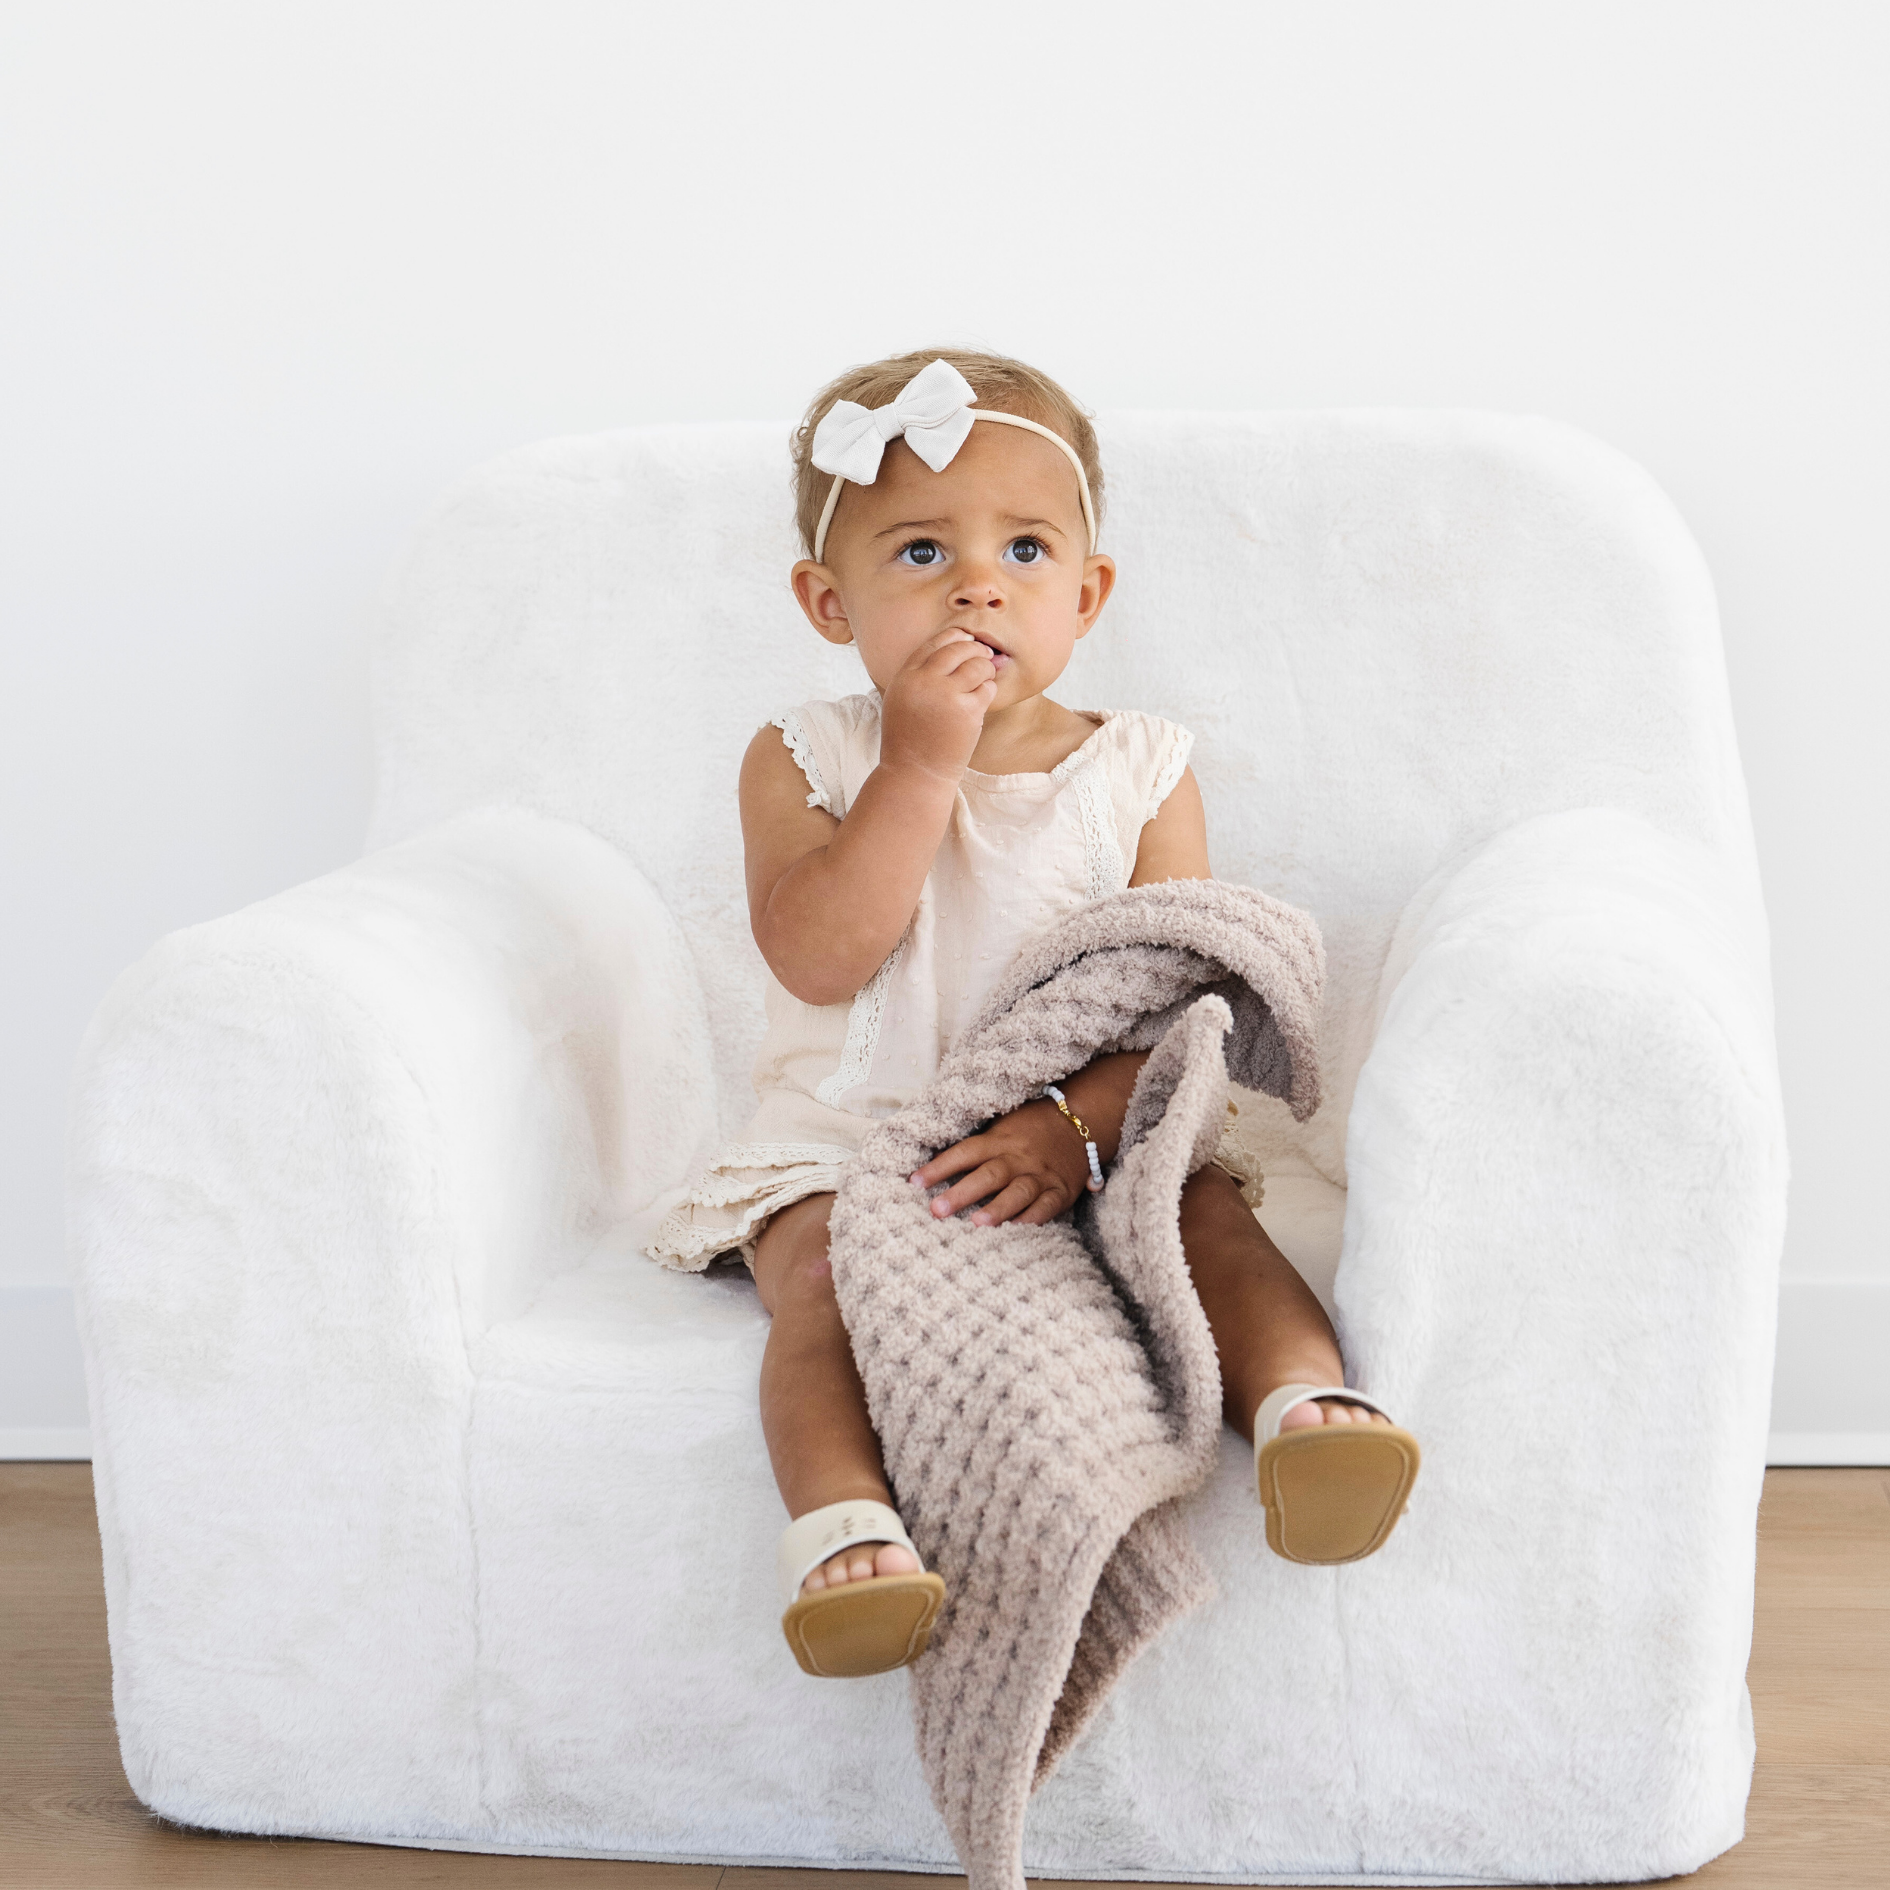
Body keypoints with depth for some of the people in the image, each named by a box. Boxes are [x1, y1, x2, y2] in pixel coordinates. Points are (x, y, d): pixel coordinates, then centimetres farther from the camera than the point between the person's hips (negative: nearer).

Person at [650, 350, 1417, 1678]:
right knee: (822, 1265, -30)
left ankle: (1307, 1399, -39)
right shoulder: (806, 760, 1)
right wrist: (923, 762, -19)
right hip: (847, 1147, -1)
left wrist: (1076, 1122, -23)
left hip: (1100, 1147, 1)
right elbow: (818, 960, -15)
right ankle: (842, 1524, -44)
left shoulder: (1139, 772, 2)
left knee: (1212, 1210, -26)